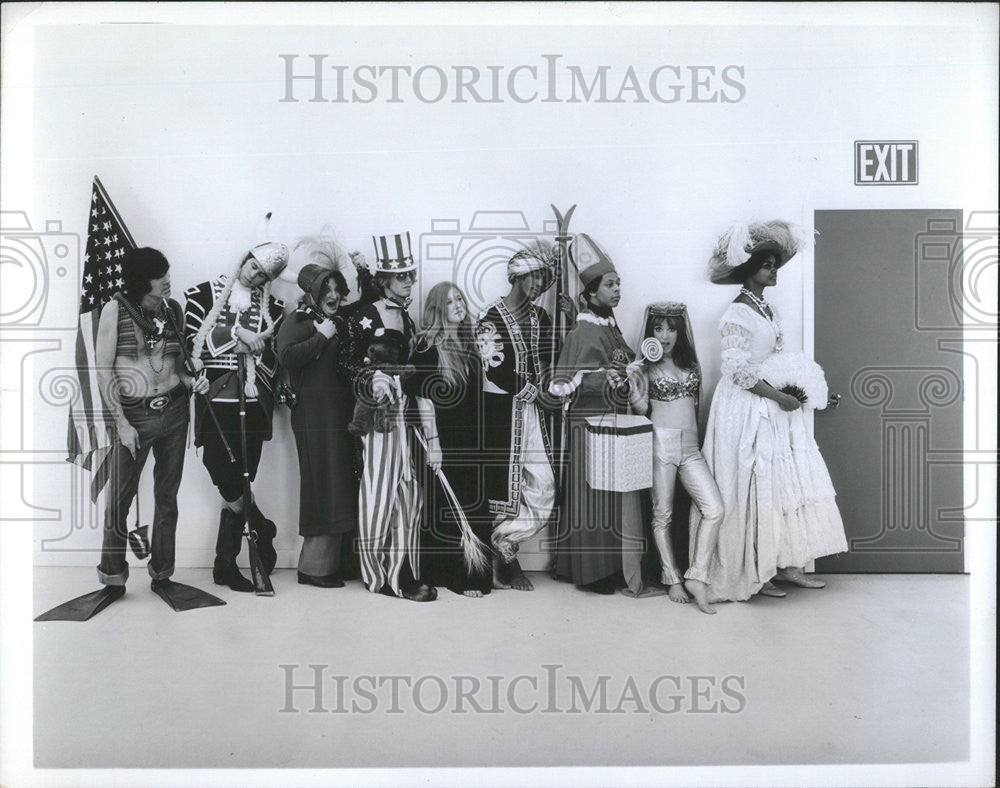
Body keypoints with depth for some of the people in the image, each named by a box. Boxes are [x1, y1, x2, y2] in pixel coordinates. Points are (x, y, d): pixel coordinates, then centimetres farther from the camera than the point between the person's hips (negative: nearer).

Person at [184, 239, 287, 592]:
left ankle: (226, 565, 14)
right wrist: (237, 333, -9)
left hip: (253, 405, 2)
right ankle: (262, 530, 16)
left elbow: (272, 357, 12)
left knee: (238, 487, 4)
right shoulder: (204, 294, 8)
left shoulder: (272, 307, 13)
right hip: (216, 402, -2)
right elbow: (194, 340, -3)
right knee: (228, 484, -11)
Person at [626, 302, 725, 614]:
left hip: (690, 447, 4)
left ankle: (696, 578, -3)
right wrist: (633, 382, -19)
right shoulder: (647, 366, 2)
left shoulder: (691, 363, 14)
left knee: (715, 510, -9)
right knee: (662, 515, 2)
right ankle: (672, 579, 14)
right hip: (660, 442, -4)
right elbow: (641, 407, -4)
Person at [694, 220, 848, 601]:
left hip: (774, 409, 9)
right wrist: (779, 396, -18)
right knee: (753, 487, -2)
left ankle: (785, 565, 16)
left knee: (787, 481, 8)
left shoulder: (769, 310, 13)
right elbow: (736, 370, -19)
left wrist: (794, 390, 6)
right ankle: (753, 573, 9)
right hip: (747, 411, -9)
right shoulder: (737, 313, -13)